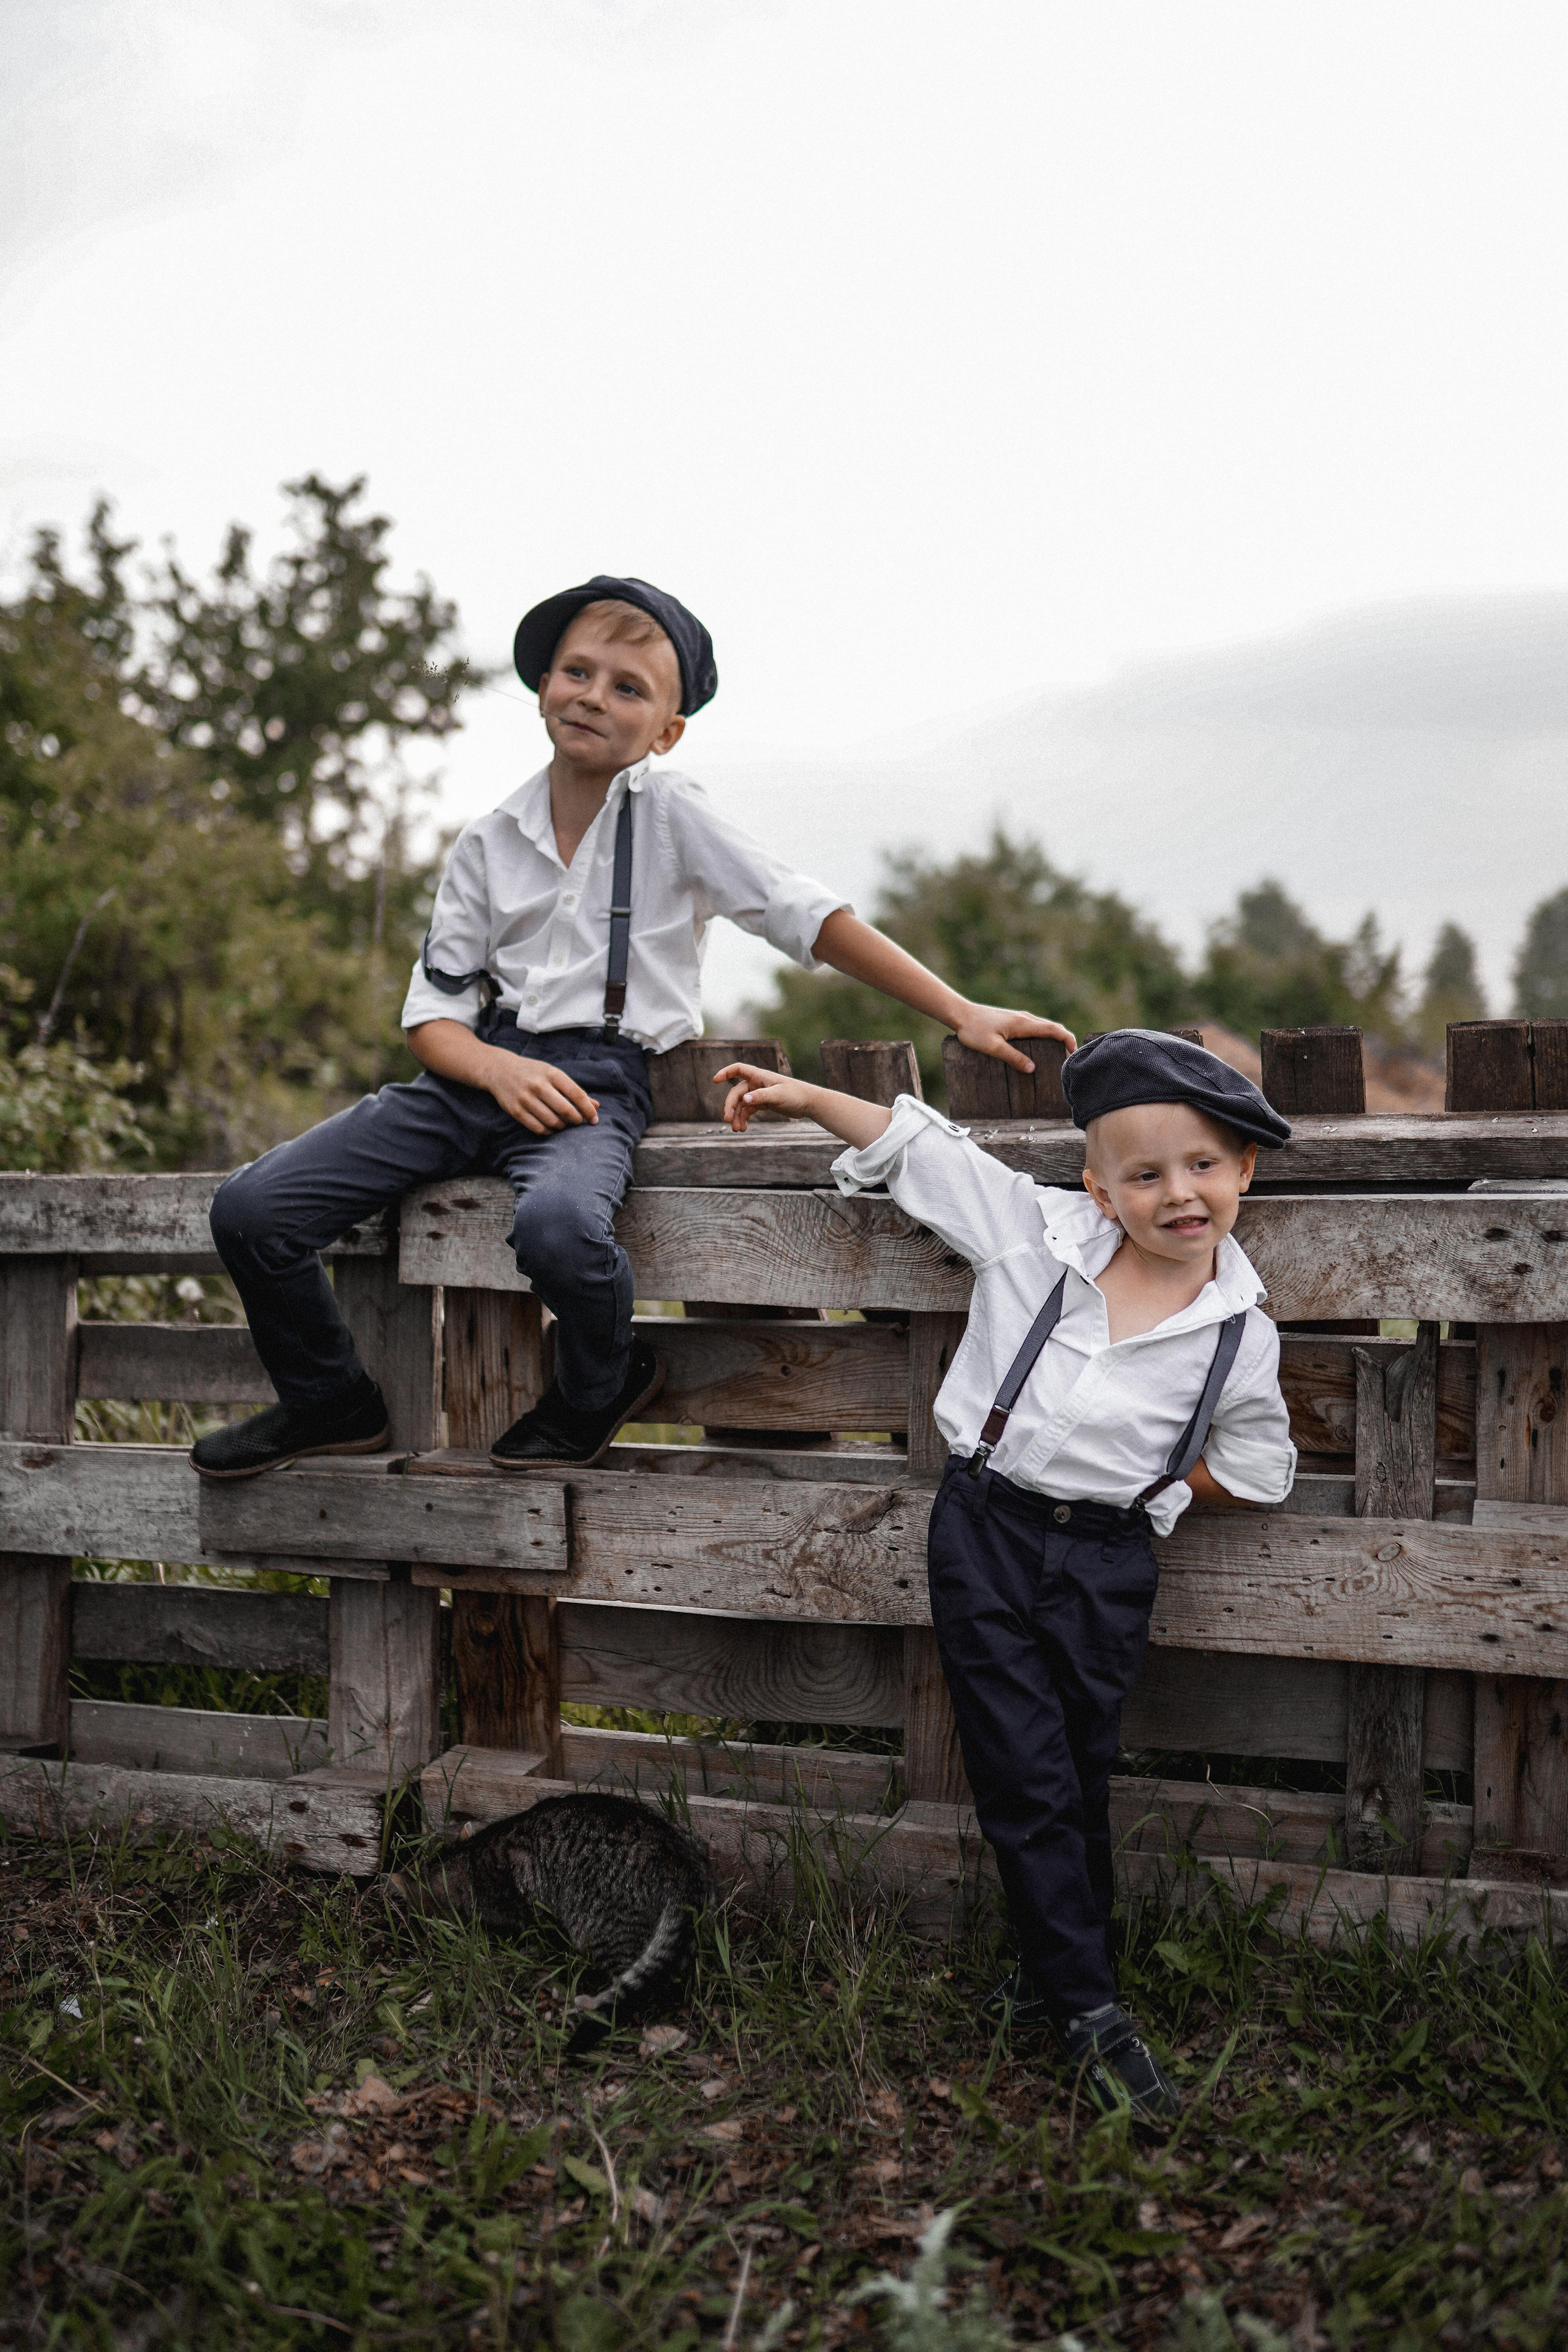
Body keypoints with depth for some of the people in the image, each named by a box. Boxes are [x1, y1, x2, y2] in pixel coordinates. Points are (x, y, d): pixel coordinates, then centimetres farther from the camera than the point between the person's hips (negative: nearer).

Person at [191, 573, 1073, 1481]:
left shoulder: (671, 812, 2)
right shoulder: (490, 843, 12)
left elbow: (813, 919, 0)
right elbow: (434, 1009, 10)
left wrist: (963, 1014, -5)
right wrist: (497, 1067, -13)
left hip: (601, 1078, -4)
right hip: (484, 1070, 4)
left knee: (558, 1226, -39)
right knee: (252, 1209, -9)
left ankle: (598, 1392, -3)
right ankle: (332, 1406, 18)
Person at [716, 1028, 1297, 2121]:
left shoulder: (1242, 1335, -3)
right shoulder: (1040, 1232, -5)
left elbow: (1257, 1469, 12)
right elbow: (924, 1148, 4)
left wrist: (1148, 1480, 1)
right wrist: (805, 1096, 3)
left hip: (1107, 1562, 1)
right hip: (986, 1531, 0)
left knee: (1081, 1777, 9)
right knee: (1025, 1778, -2)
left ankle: (1056, 1974, 28)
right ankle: (1089, 2007, 6)